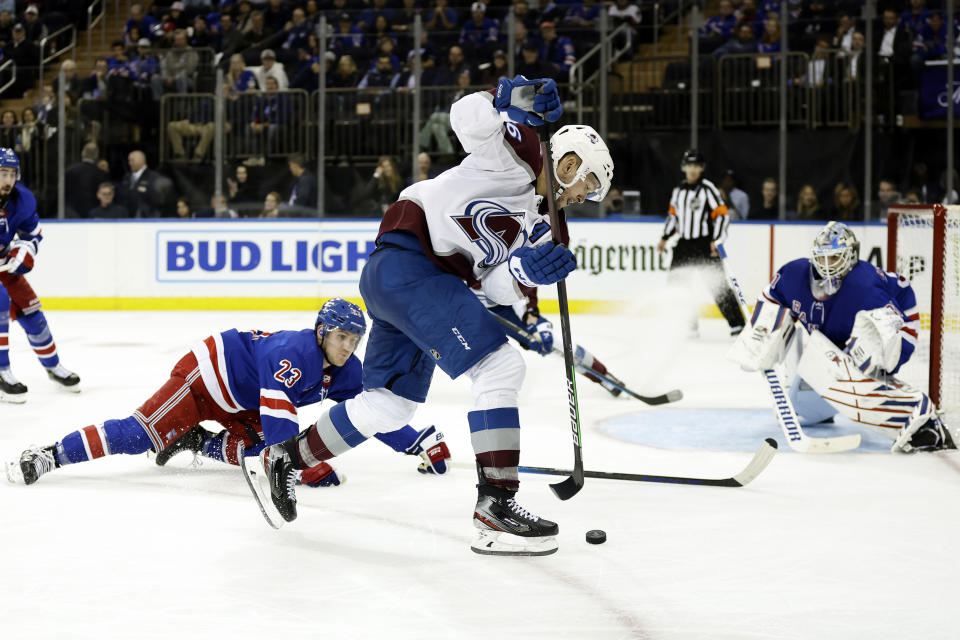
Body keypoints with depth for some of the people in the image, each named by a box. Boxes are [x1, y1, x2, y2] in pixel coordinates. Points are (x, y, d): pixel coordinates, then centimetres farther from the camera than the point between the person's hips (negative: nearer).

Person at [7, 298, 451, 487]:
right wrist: (305, 465, -45)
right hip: (209, 374, -8)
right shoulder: (297, 352, -33)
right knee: (143, 433, -19)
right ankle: (51, 456, -17)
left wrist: (421, 443, -12)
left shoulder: (347, 373, -6)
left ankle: (196, 443, 7)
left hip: (242, 407, 9)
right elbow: (277, 411, -41)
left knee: (257, 452, -16)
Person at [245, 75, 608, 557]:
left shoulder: (542, 228, 21)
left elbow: (496, 287, 7)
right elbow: (469, 116, -16)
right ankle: (495, 507, -19)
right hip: (406, 259, -10)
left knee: (391, 405, 18)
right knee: (501, 366, -17)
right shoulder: (520, 151, 0)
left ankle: (282, 460, 35)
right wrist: (515, 99, -34)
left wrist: (526, 272, -14)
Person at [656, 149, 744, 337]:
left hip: (706, 245, -7)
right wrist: (665, 238, 18)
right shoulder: (678, 191, 12)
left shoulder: (708, 188, -8)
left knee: (718, 285, -11)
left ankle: (736, 323, -8)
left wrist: (717, 240, -19)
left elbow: (722, 214, -12)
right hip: (684, 244, 7)